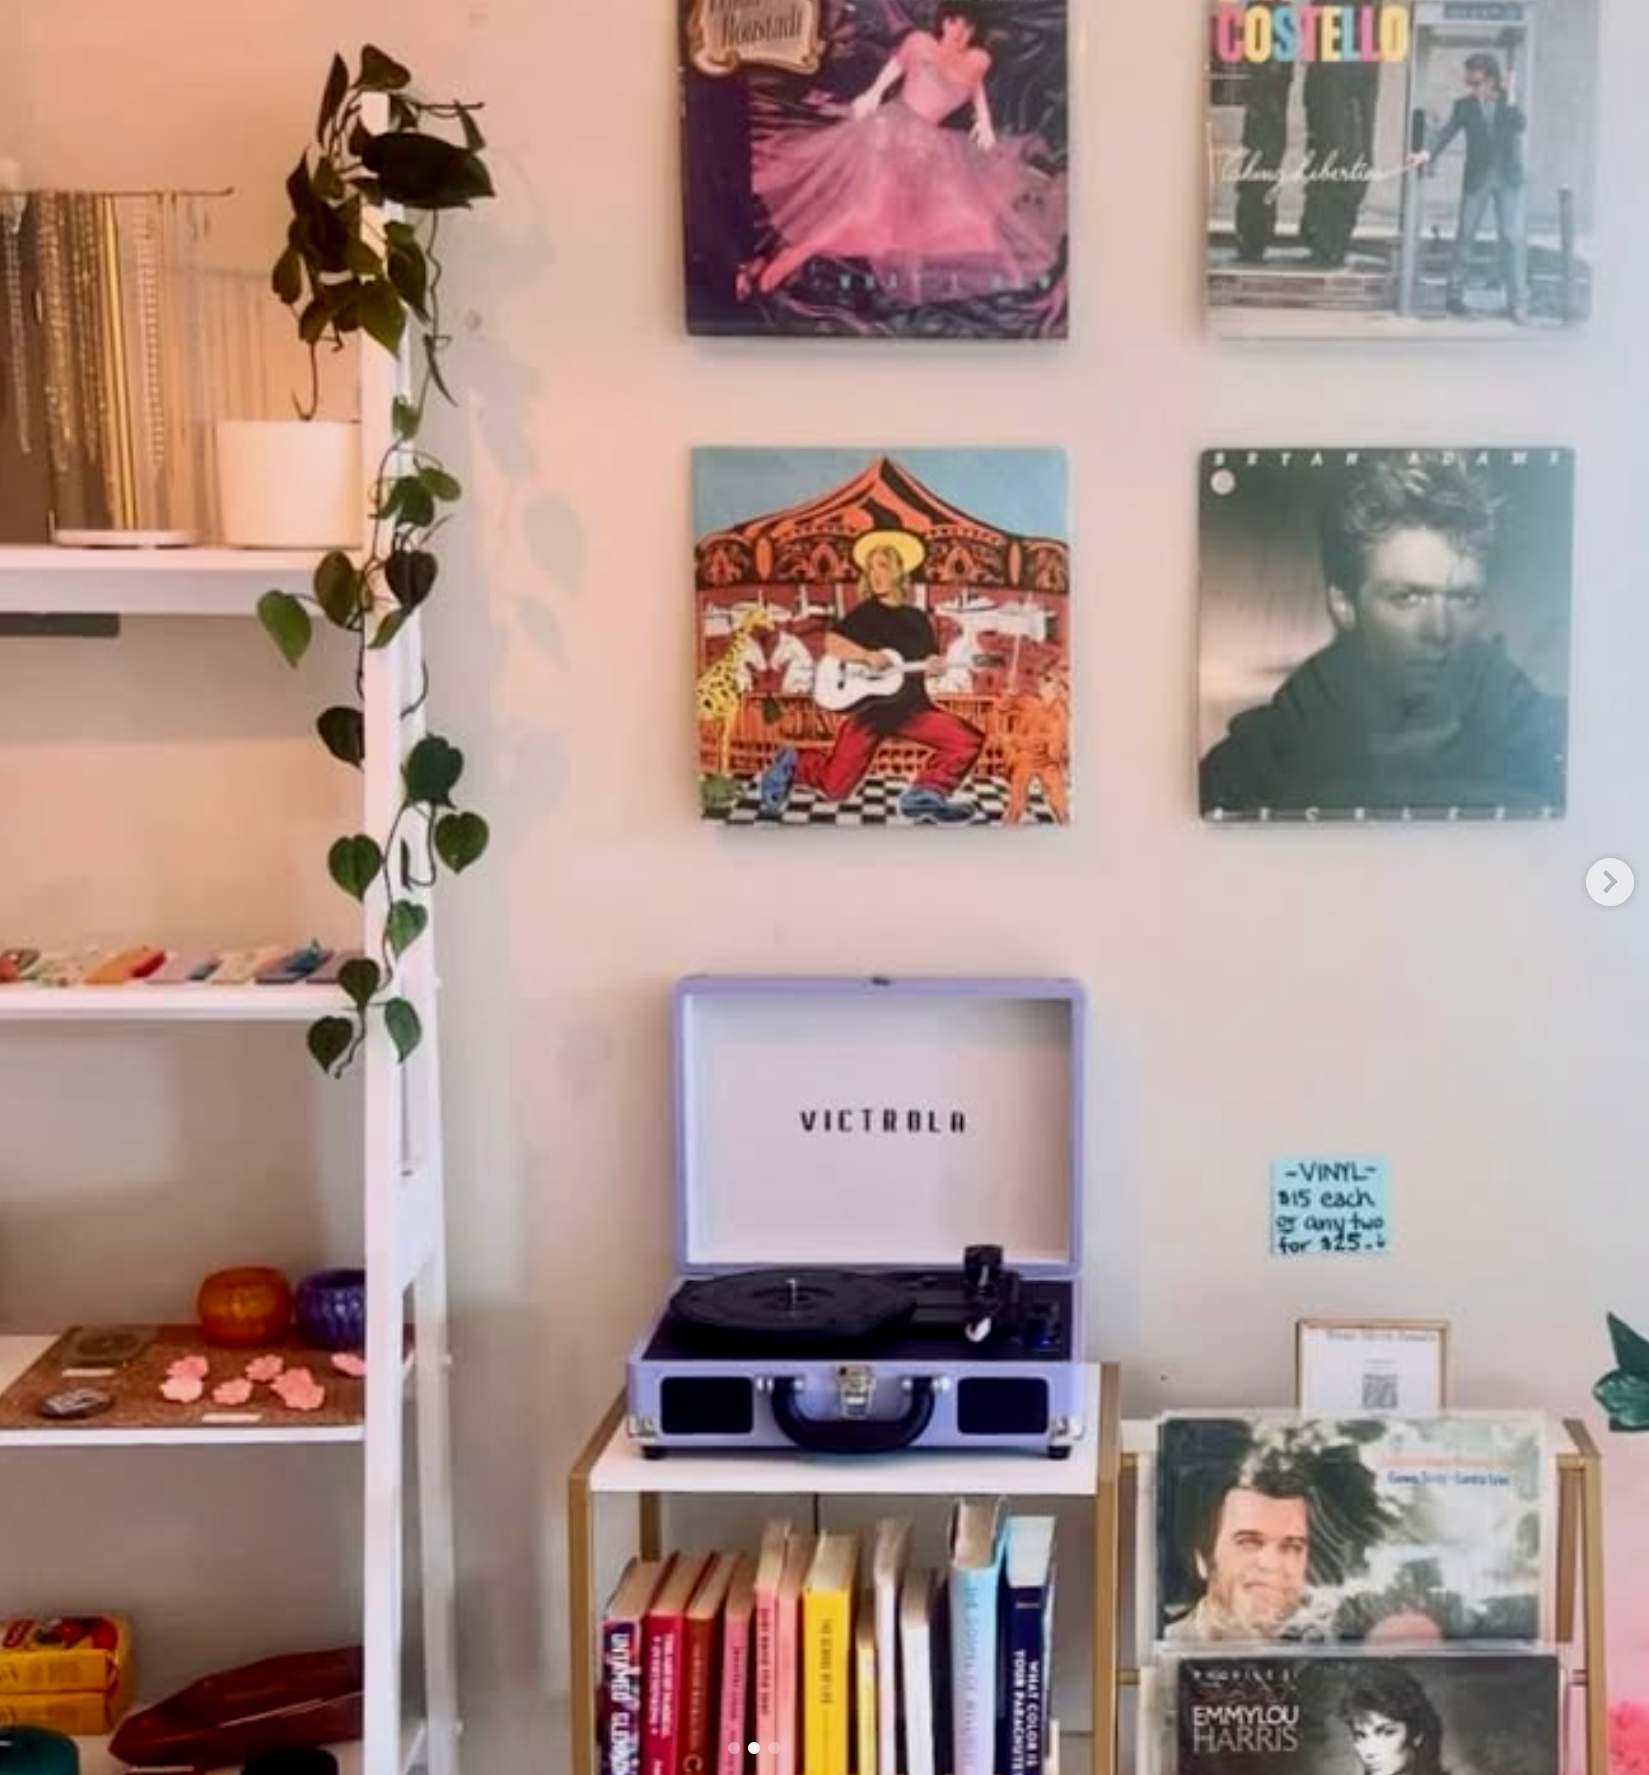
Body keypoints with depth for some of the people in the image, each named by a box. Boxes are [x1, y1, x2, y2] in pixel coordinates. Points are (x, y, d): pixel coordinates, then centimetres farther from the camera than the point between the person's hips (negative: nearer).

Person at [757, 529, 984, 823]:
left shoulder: (918, 619, 12)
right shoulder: (865, 613, 1)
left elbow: (930, 663, 14)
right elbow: (832, 642, -10)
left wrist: (934, 665, -10)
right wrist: (867, 656, -24)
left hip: (911, 704, 4)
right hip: (869, 703, -4)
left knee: (968, 740, -15)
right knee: (835, 786, -8)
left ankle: (926, 795, -8)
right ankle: (792, 766, 21)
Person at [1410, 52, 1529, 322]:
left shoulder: (1511, 102, 1)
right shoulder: (1464, 105, 1)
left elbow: (1521, 126, -14)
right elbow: (1446, 132, -7)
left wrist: (1509, 99, -20)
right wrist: (1427, 152, -24)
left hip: (1510, 178, 0)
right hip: (1477, 178, 1)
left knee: (1515, 238, -4)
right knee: (1464, 235, 4)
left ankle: (1518, 303, 0)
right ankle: (1455, 294, 16)